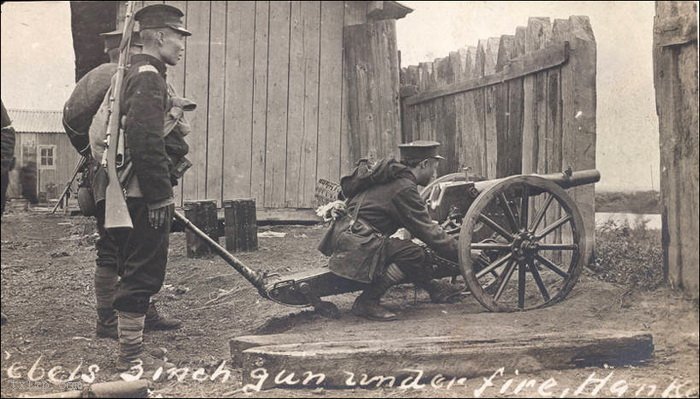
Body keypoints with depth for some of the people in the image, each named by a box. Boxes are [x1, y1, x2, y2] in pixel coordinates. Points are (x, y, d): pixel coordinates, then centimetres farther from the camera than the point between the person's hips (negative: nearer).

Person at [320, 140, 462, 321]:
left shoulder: (392, 179, 17)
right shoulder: (404, 188, -13)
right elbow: (427, 231, -11)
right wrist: (463, 253, -4)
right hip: (354, 243, -11)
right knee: (413, 253, -20)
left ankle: (434, 288, 24)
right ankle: (367, 302, -14)